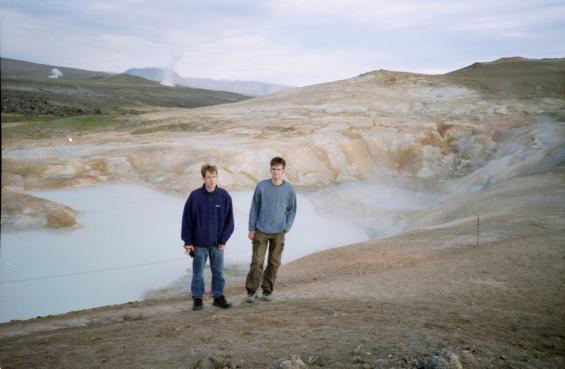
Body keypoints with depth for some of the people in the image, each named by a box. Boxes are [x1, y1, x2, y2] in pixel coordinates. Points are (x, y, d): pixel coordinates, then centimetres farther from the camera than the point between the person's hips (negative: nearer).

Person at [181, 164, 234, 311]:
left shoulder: (224, 196, -4)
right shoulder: (195, 196, -8)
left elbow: (229, 220, 1)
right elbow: (187, 220, -3)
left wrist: (224, 239, -4)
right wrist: (188, 241, -4)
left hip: (217, 243, 2)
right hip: (199, 243, -1)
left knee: (218, 272, 11)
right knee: (198, 273, 7)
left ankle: (218, 297, 24)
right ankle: (197, 299, 18)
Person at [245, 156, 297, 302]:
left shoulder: (289, 189, -1)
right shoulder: (261, 186, -5)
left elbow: (292, 210, 6)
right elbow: (254, 208, 1)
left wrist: (286, 229, -2)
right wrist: (251, 229, -1)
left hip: (278, 233, 1)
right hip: (261, 231, -1)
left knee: (274, 263, 7)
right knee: (257, 262, -3)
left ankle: (267, 290, 19)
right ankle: (251, 290, 7)